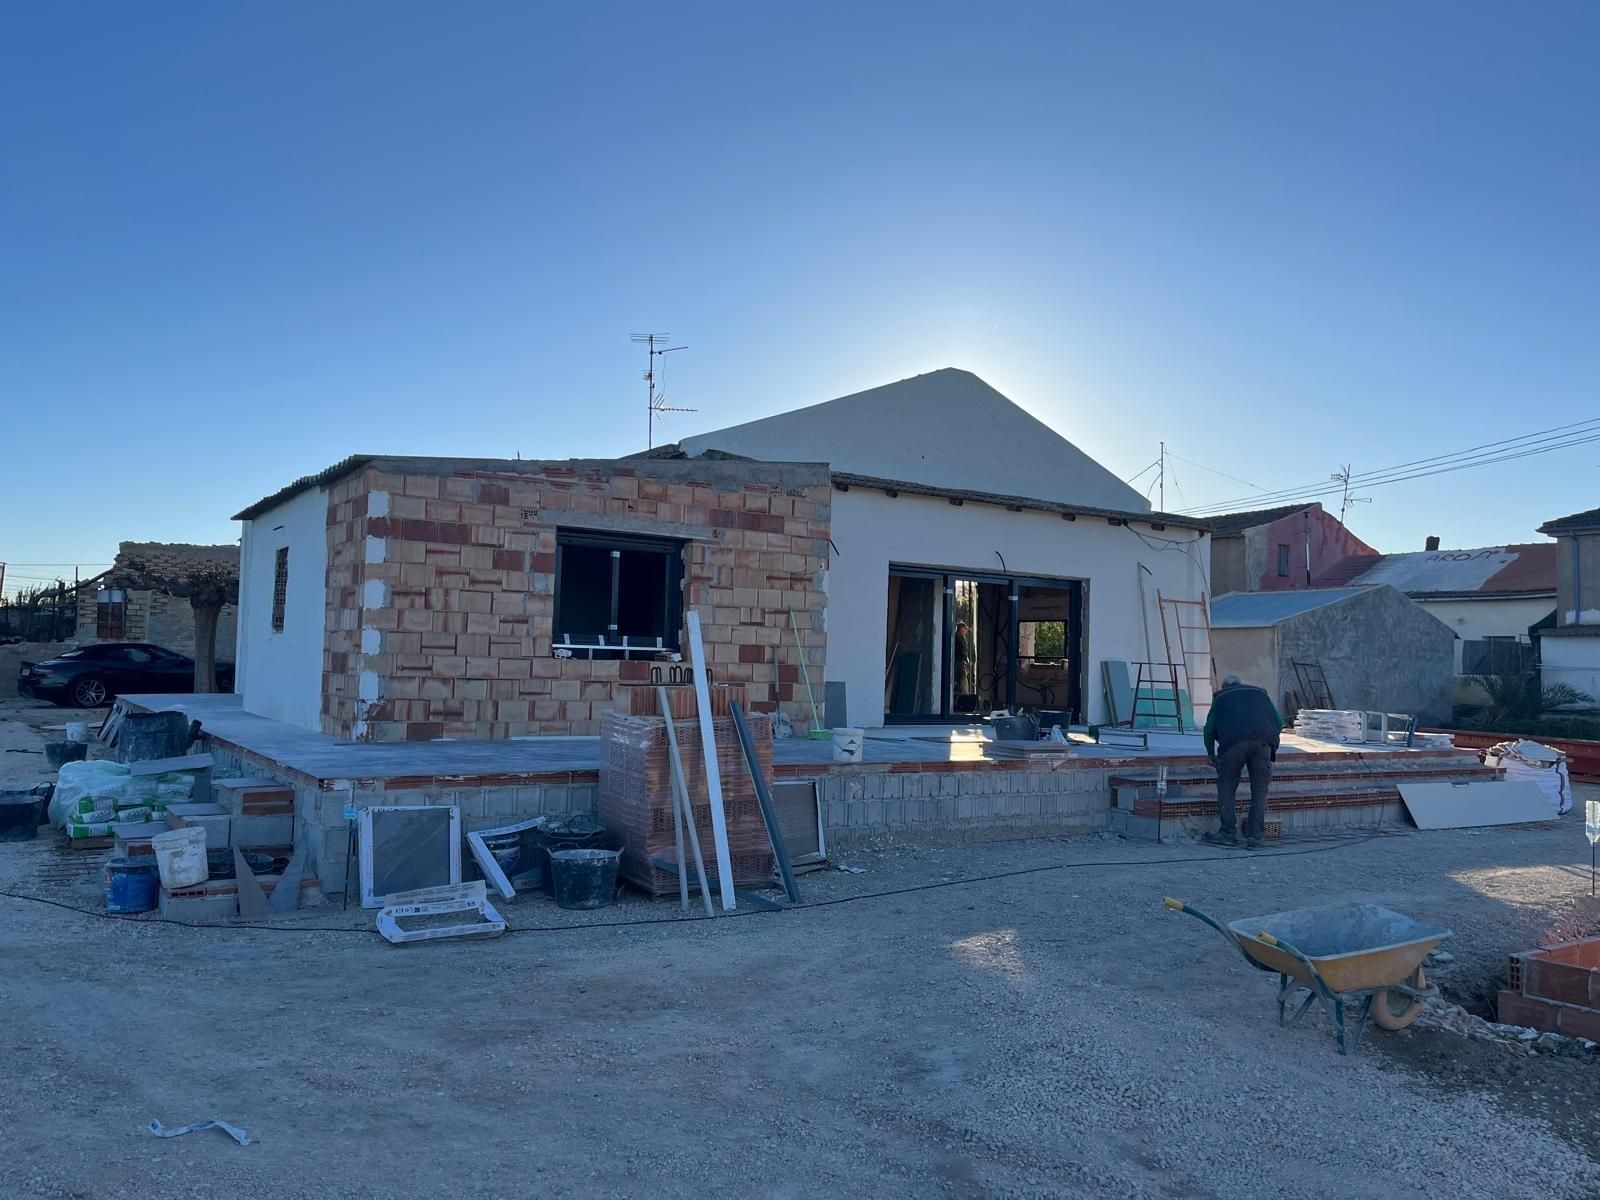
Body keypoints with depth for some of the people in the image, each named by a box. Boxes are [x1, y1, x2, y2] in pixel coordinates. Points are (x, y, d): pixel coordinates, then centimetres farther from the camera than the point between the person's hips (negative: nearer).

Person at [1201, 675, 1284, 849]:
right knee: (1259, 789, 9)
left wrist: (1211, 754, 34)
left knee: (1226, 787, 11)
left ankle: (1229, 832, 8)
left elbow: (1209, 728, 21)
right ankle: (1255, 837, 5)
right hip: (1263, 741, 2)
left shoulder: (1221, 697, 27)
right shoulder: (1260, 693, 32)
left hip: (1233, 740, -2)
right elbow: (1279, 723, 23)